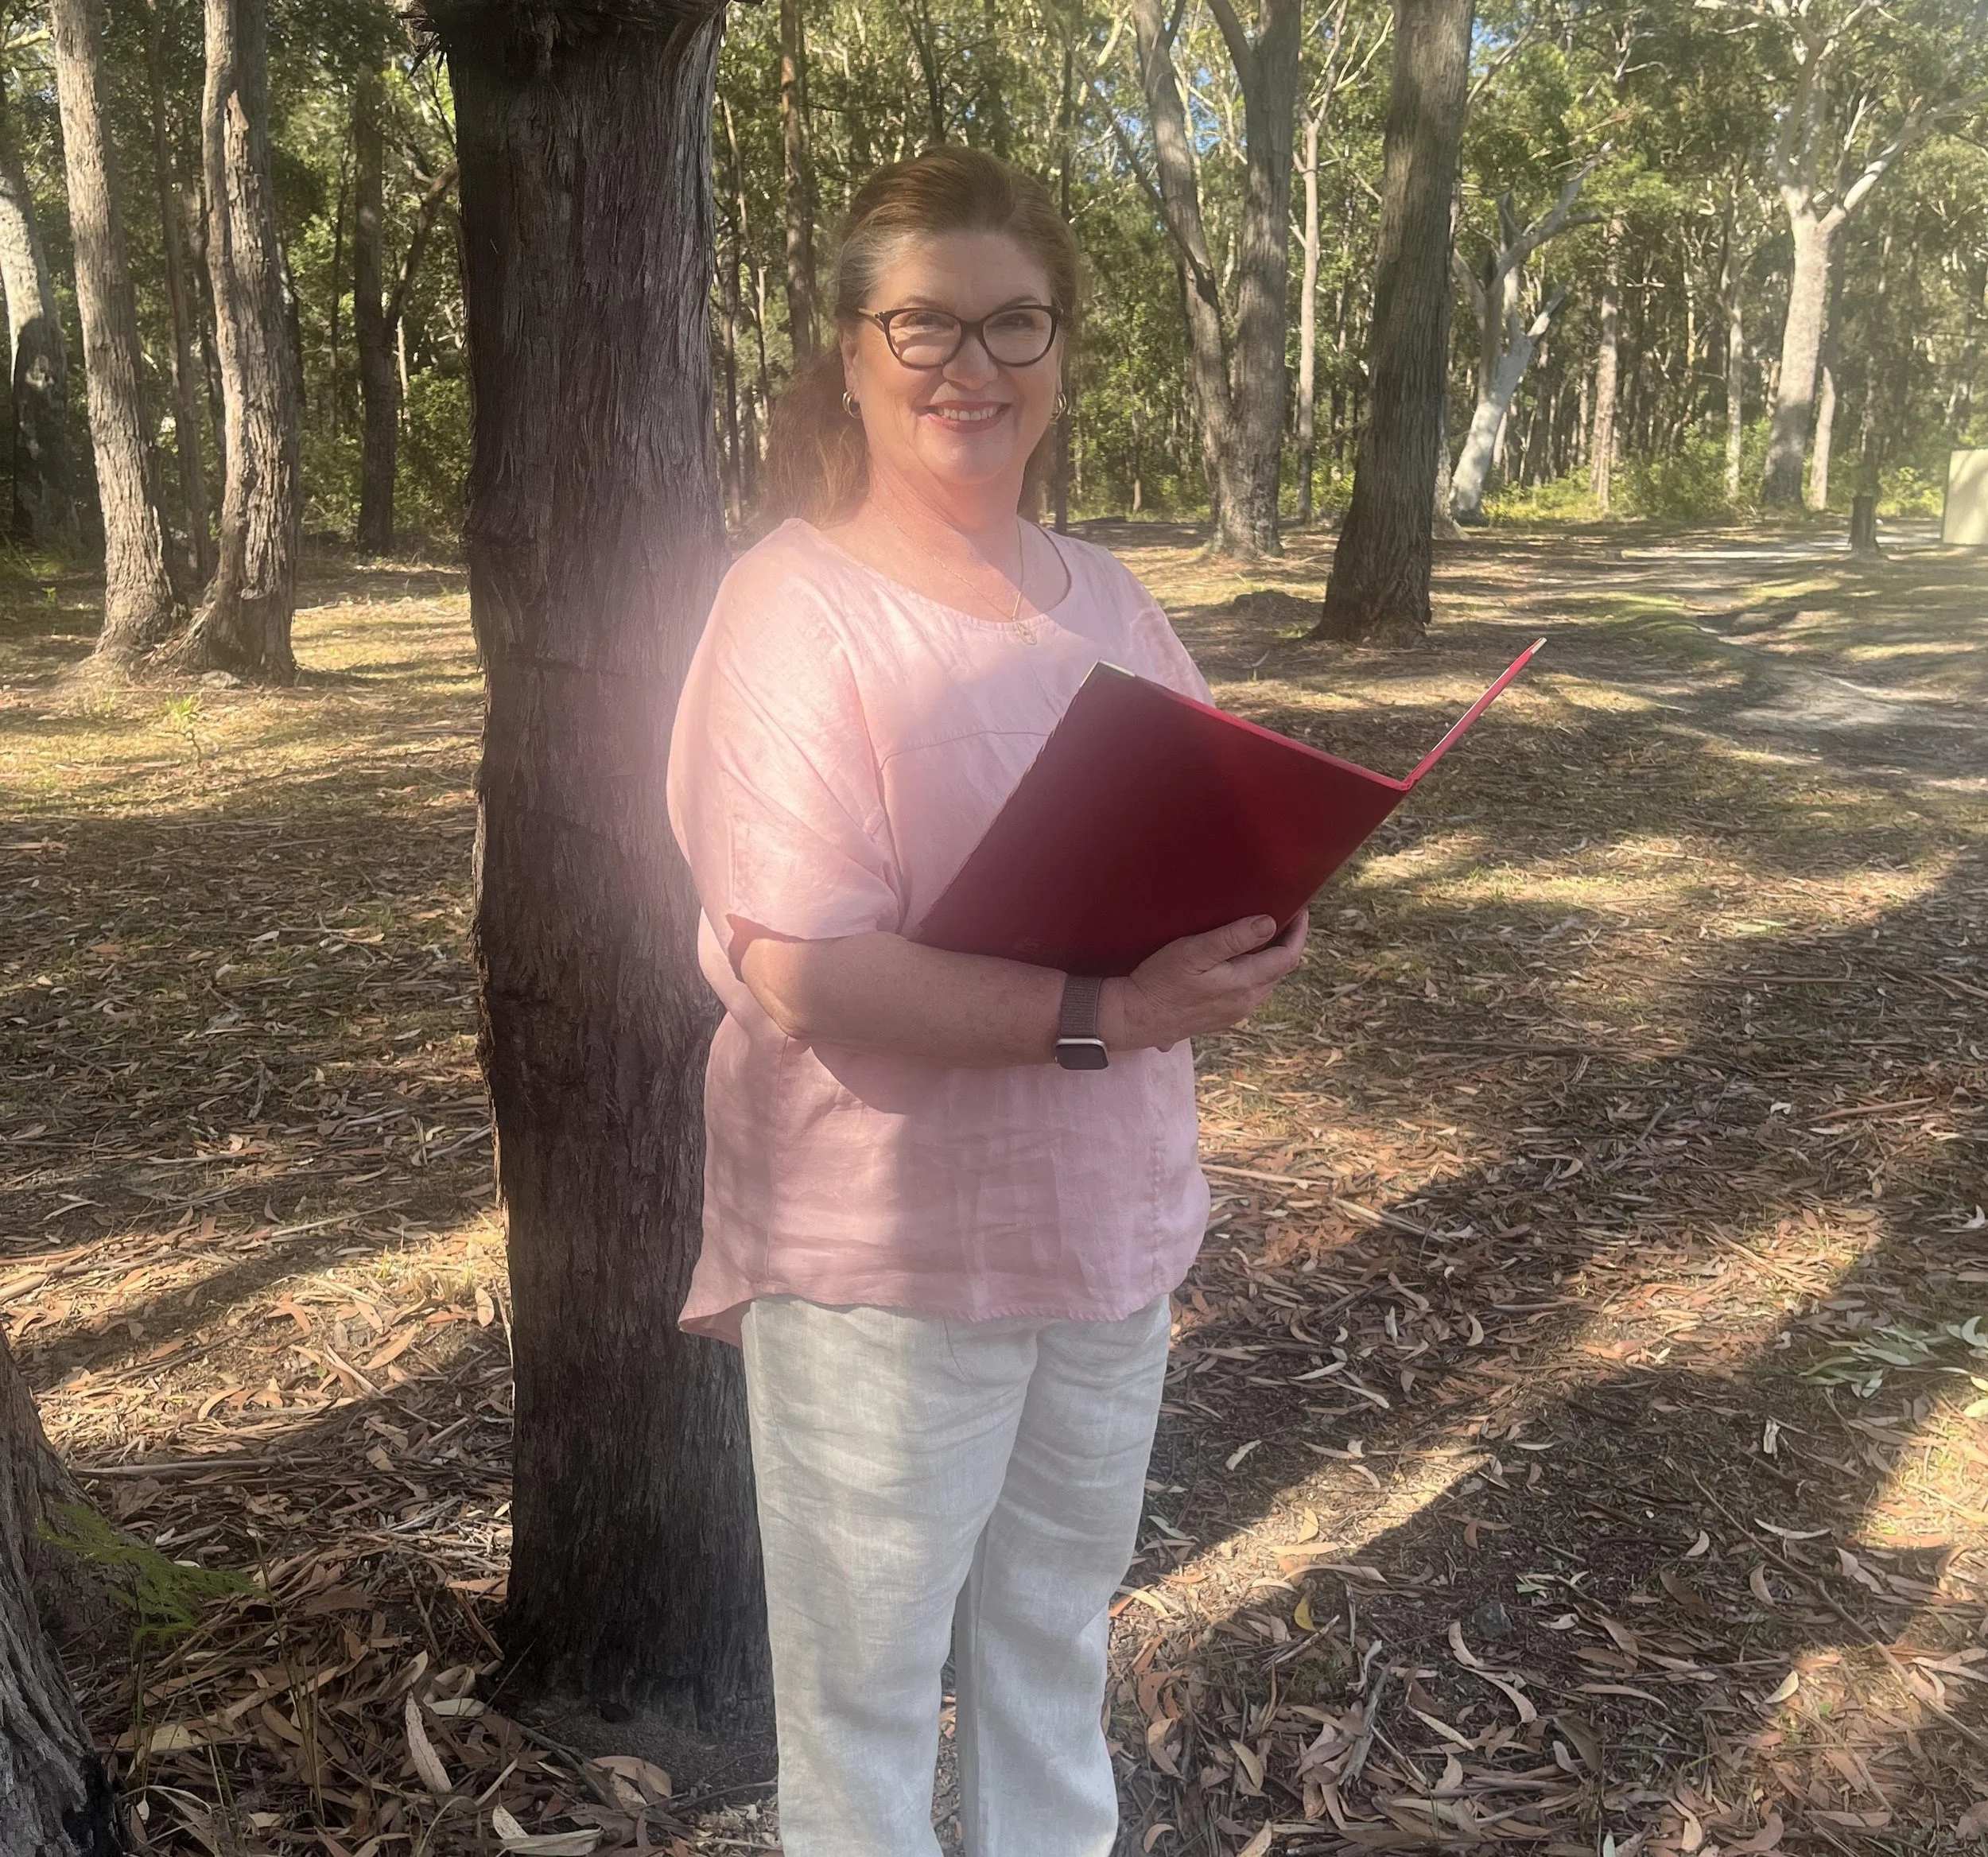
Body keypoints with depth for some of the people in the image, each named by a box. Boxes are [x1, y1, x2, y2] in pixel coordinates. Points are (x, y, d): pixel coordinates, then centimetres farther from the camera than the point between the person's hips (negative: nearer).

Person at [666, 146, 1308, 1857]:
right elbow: (804, 973, -22)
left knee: (1058, 1634, 25)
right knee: (863, 1681, 11)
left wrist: (1233, 941, -11)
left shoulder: (1106, 596, 6)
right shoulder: (796, 606, -15)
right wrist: (1093, 1016, -30)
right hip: (883, 1248, -6)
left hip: (1106, 1217, 6)